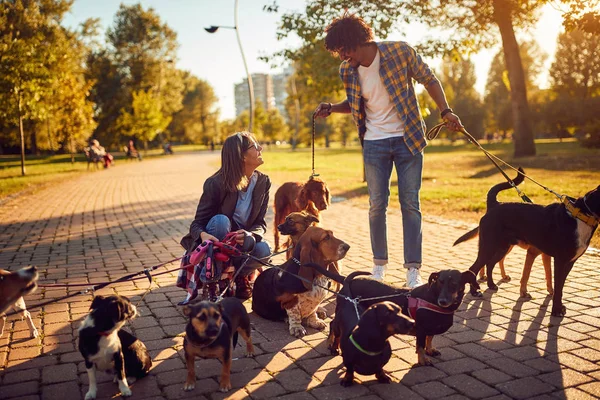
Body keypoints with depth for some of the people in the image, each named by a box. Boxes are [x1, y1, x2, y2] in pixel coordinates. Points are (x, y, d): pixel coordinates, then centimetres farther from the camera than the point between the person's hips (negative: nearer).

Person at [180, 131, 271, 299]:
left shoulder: (263, 182, -7)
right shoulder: (216, 183, -19)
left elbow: (261, 223, -6)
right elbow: (198, 223, -16)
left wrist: (250, 235, -32)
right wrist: (203, 235, -42)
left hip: (243, 241, 3)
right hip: (217, 242, -3)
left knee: (263, 249, -30)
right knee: (221, 220, -35)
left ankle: (239, 274, 2)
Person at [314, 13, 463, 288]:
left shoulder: (400, 52, -13)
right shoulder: (347, 70, -3)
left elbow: (429, 80, -1)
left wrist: (446, 111, -11)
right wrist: (330, 108, -4)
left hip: (408, 139, -2)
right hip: (374, 144, 3)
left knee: (410, 204, 0)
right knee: (377, 205, 4)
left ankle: (413, 269, 8)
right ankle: (379, 265, 18)